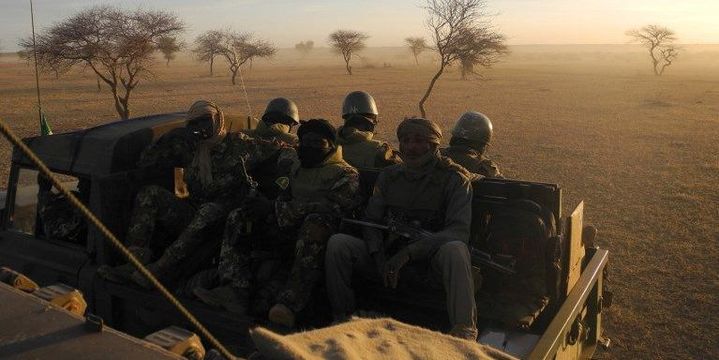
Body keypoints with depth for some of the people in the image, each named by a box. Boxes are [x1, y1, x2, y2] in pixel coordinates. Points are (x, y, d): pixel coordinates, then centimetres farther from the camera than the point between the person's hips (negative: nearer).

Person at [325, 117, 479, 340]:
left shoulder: (454, 179, -4)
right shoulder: (389, 176, 9)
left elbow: (459, 231, -16)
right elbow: (371, 221, 7)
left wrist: (409, 252, -26)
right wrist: (380, 259, -14)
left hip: (430, 256, -3)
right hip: (390, 254, 3)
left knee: (455, 249, -37)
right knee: (338, 243, -18)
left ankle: (464, 334, -39)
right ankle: (342, 318, -6)